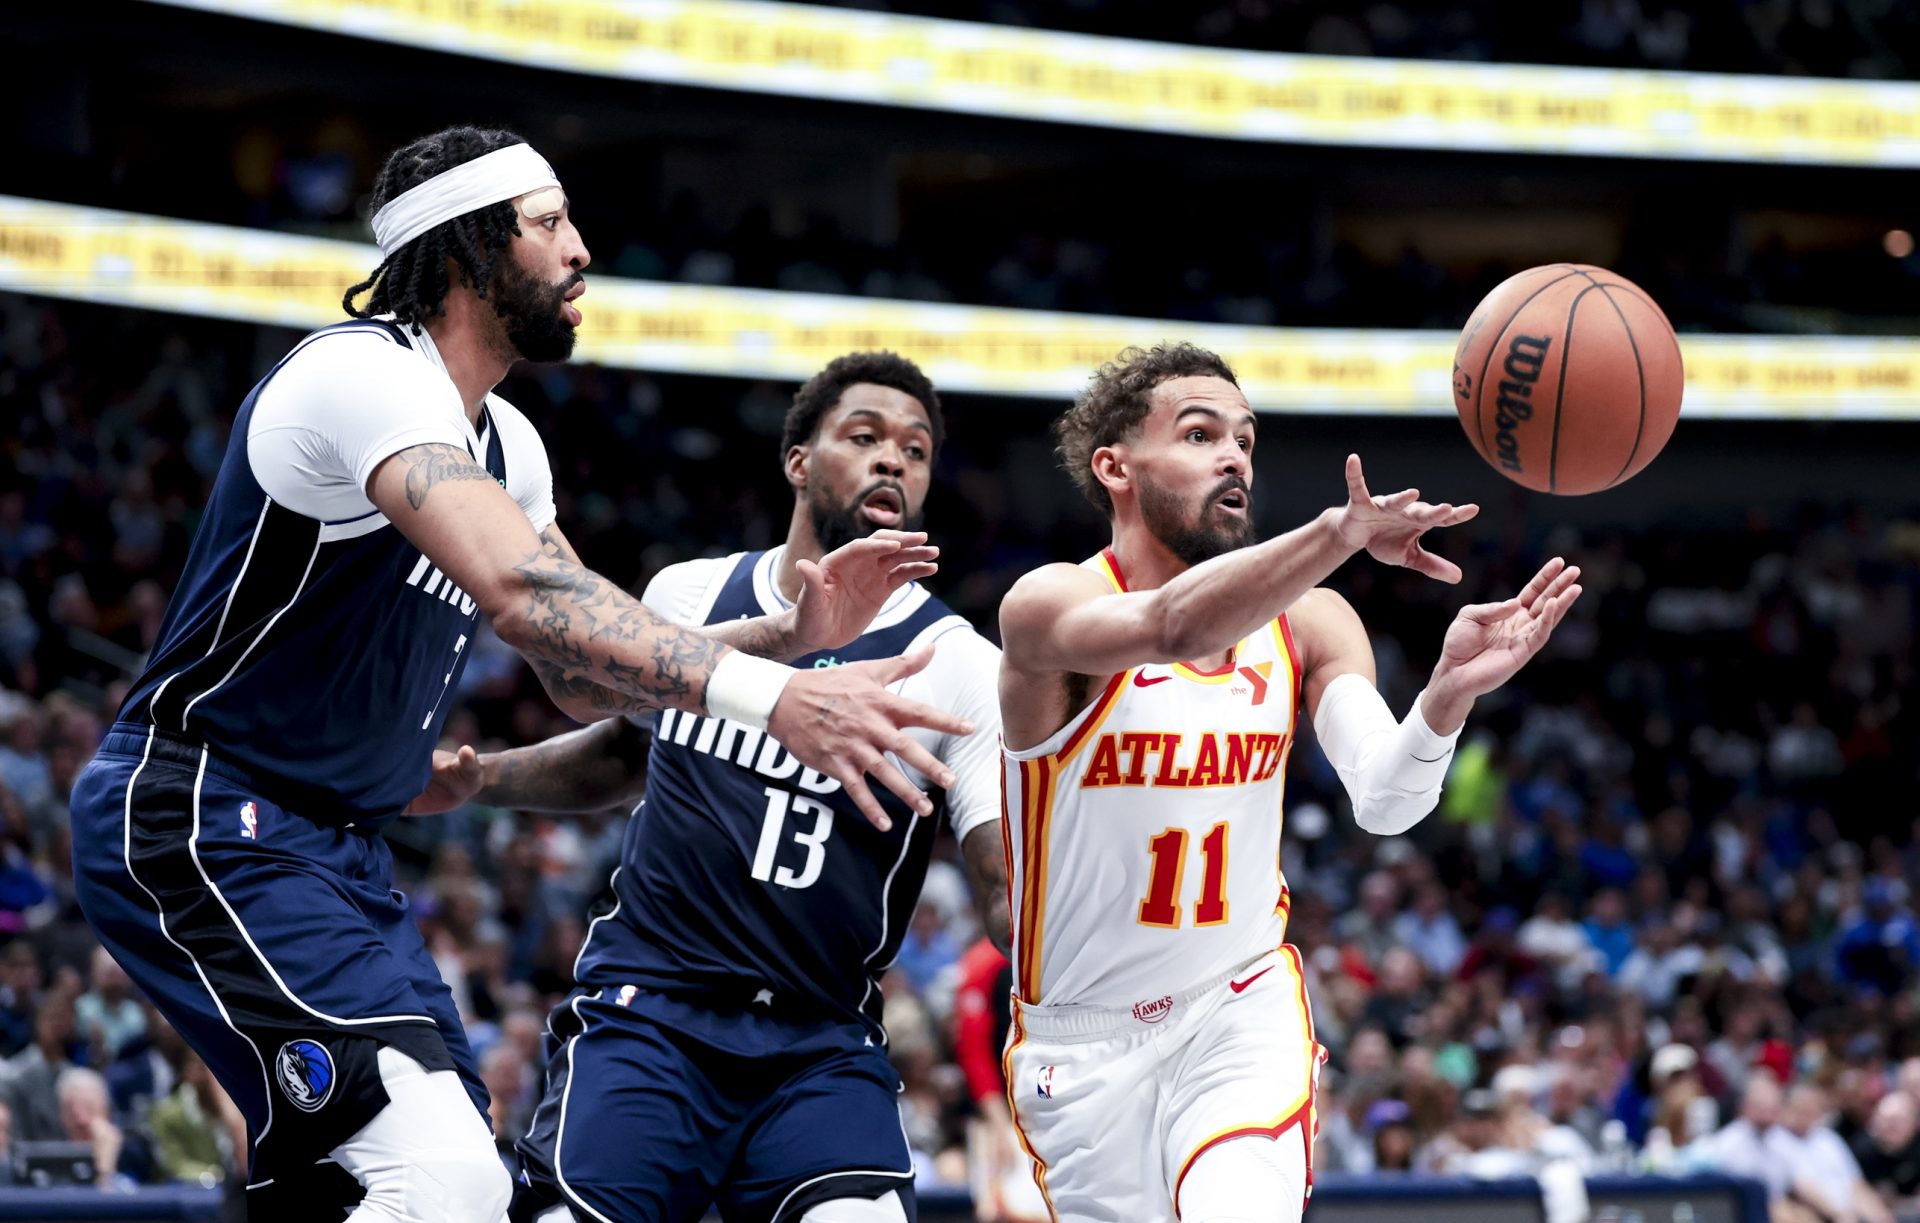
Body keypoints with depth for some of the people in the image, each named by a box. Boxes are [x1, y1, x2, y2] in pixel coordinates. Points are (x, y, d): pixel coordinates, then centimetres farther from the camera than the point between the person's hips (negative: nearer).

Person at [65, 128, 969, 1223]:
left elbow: (587, 681, 19)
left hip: (337, 847, 11)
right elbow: (519, 592, -35)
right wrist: (768, 696, -44)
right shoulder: (370, 373, -19)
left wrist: (792, 634, 3)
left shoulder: (505, 443, 13)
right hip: (202, 824, -11)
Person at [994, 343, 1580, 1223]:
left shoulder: (1306, 622, -1)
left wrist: (1448, 694, -38)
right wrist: (1339, 535, -52)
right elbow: (1170, 626, -38)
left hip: (1244, 1006, 1)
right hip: (1084, 1042, -1)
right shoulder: (1050, 606, -15)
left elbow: (1384, 801, -16)